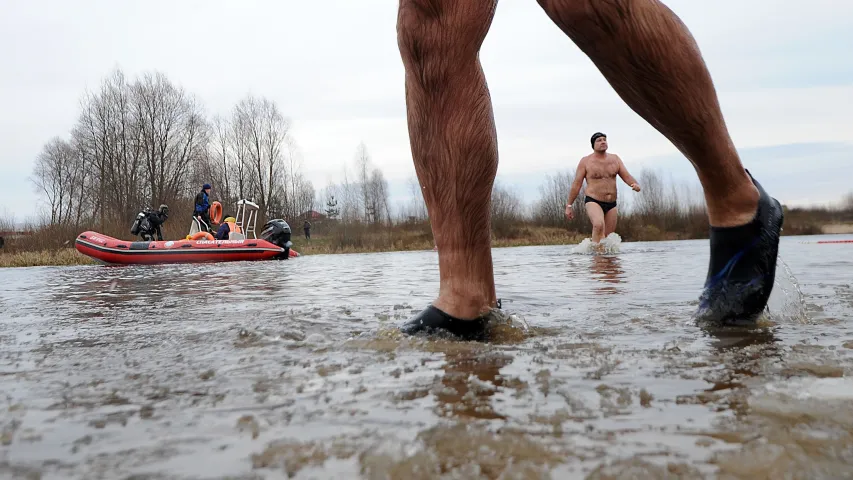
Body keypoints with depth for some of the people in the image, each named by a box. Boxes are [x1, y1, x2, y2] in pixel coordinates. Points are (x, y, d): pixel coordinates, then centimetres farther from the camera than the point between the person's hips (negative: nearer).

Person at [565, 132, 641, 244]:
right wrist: (569, 206, -1)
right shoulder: (585, 161, -1)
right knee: (599, 225, -33)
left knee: (608, 237, 7)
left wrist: (635, 184, -18)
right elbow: (576, 184, 0)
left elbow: (626, 176, 6)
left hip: (611, 205, 5)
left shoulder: (615, 158, 10)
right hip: (593, 202, -5)